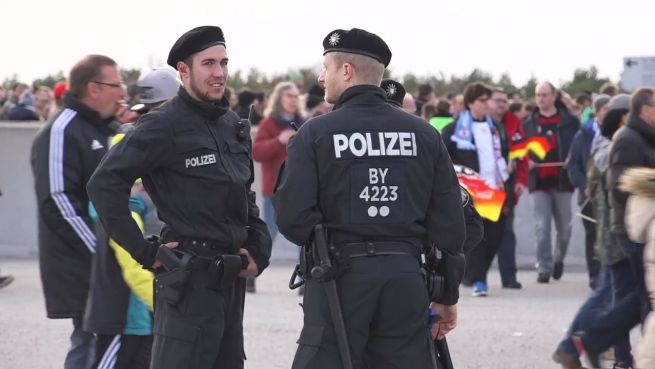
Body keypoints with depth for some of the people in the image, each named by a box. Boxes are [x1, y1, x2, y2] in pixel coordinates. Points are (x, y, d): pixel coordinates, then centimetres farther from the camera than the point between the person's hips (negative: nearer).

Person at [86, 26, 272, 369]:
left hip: (230, 277, 8)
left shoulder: (234, 126, 15)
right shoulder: (164, 125, -10)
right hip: (189, 278, -8)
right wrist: (143, 250, -16)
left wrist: (258, 249, 12)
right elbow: (103, 184, -15)